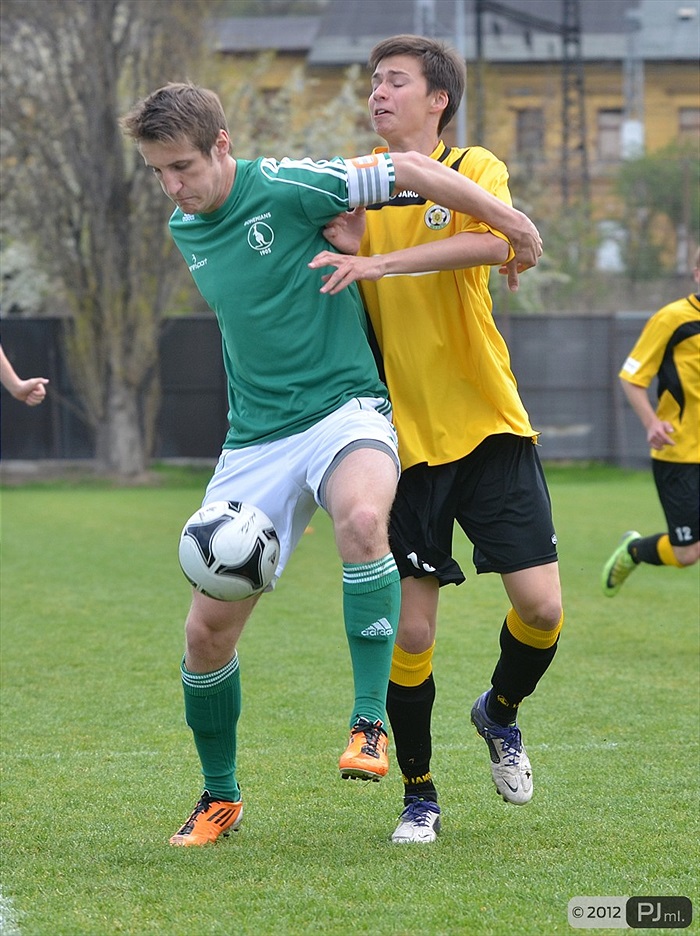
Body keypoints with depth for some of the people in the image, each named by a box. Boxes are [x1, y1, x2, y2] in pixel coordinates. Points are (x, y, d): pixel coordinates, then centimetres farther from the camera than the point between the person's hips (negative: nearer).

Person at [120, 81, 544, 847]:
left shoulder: (286, 188, -13)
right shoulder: (184, 229, 8)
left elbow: (412, 171, -9)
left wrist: (510, 223, -4)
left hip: (343, 405, -6)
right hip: (255, 434, 6)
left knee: (362, 518, -40)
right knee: (208, 629, 1)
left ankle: (370, 722, -29)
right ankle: (219, 798, 23)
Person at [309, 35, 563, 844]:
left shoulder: (473, 170, -2)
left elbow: (491, 240, -24)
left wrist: (378, 261, -33)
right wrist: (344, 246, -12)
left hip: (489, 426, -2)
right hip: (404, 435, 2)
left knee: (540, 603, -8)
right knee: (411, 628, -3)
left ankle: (500, 713, 24)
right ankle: (418, 797, 13)